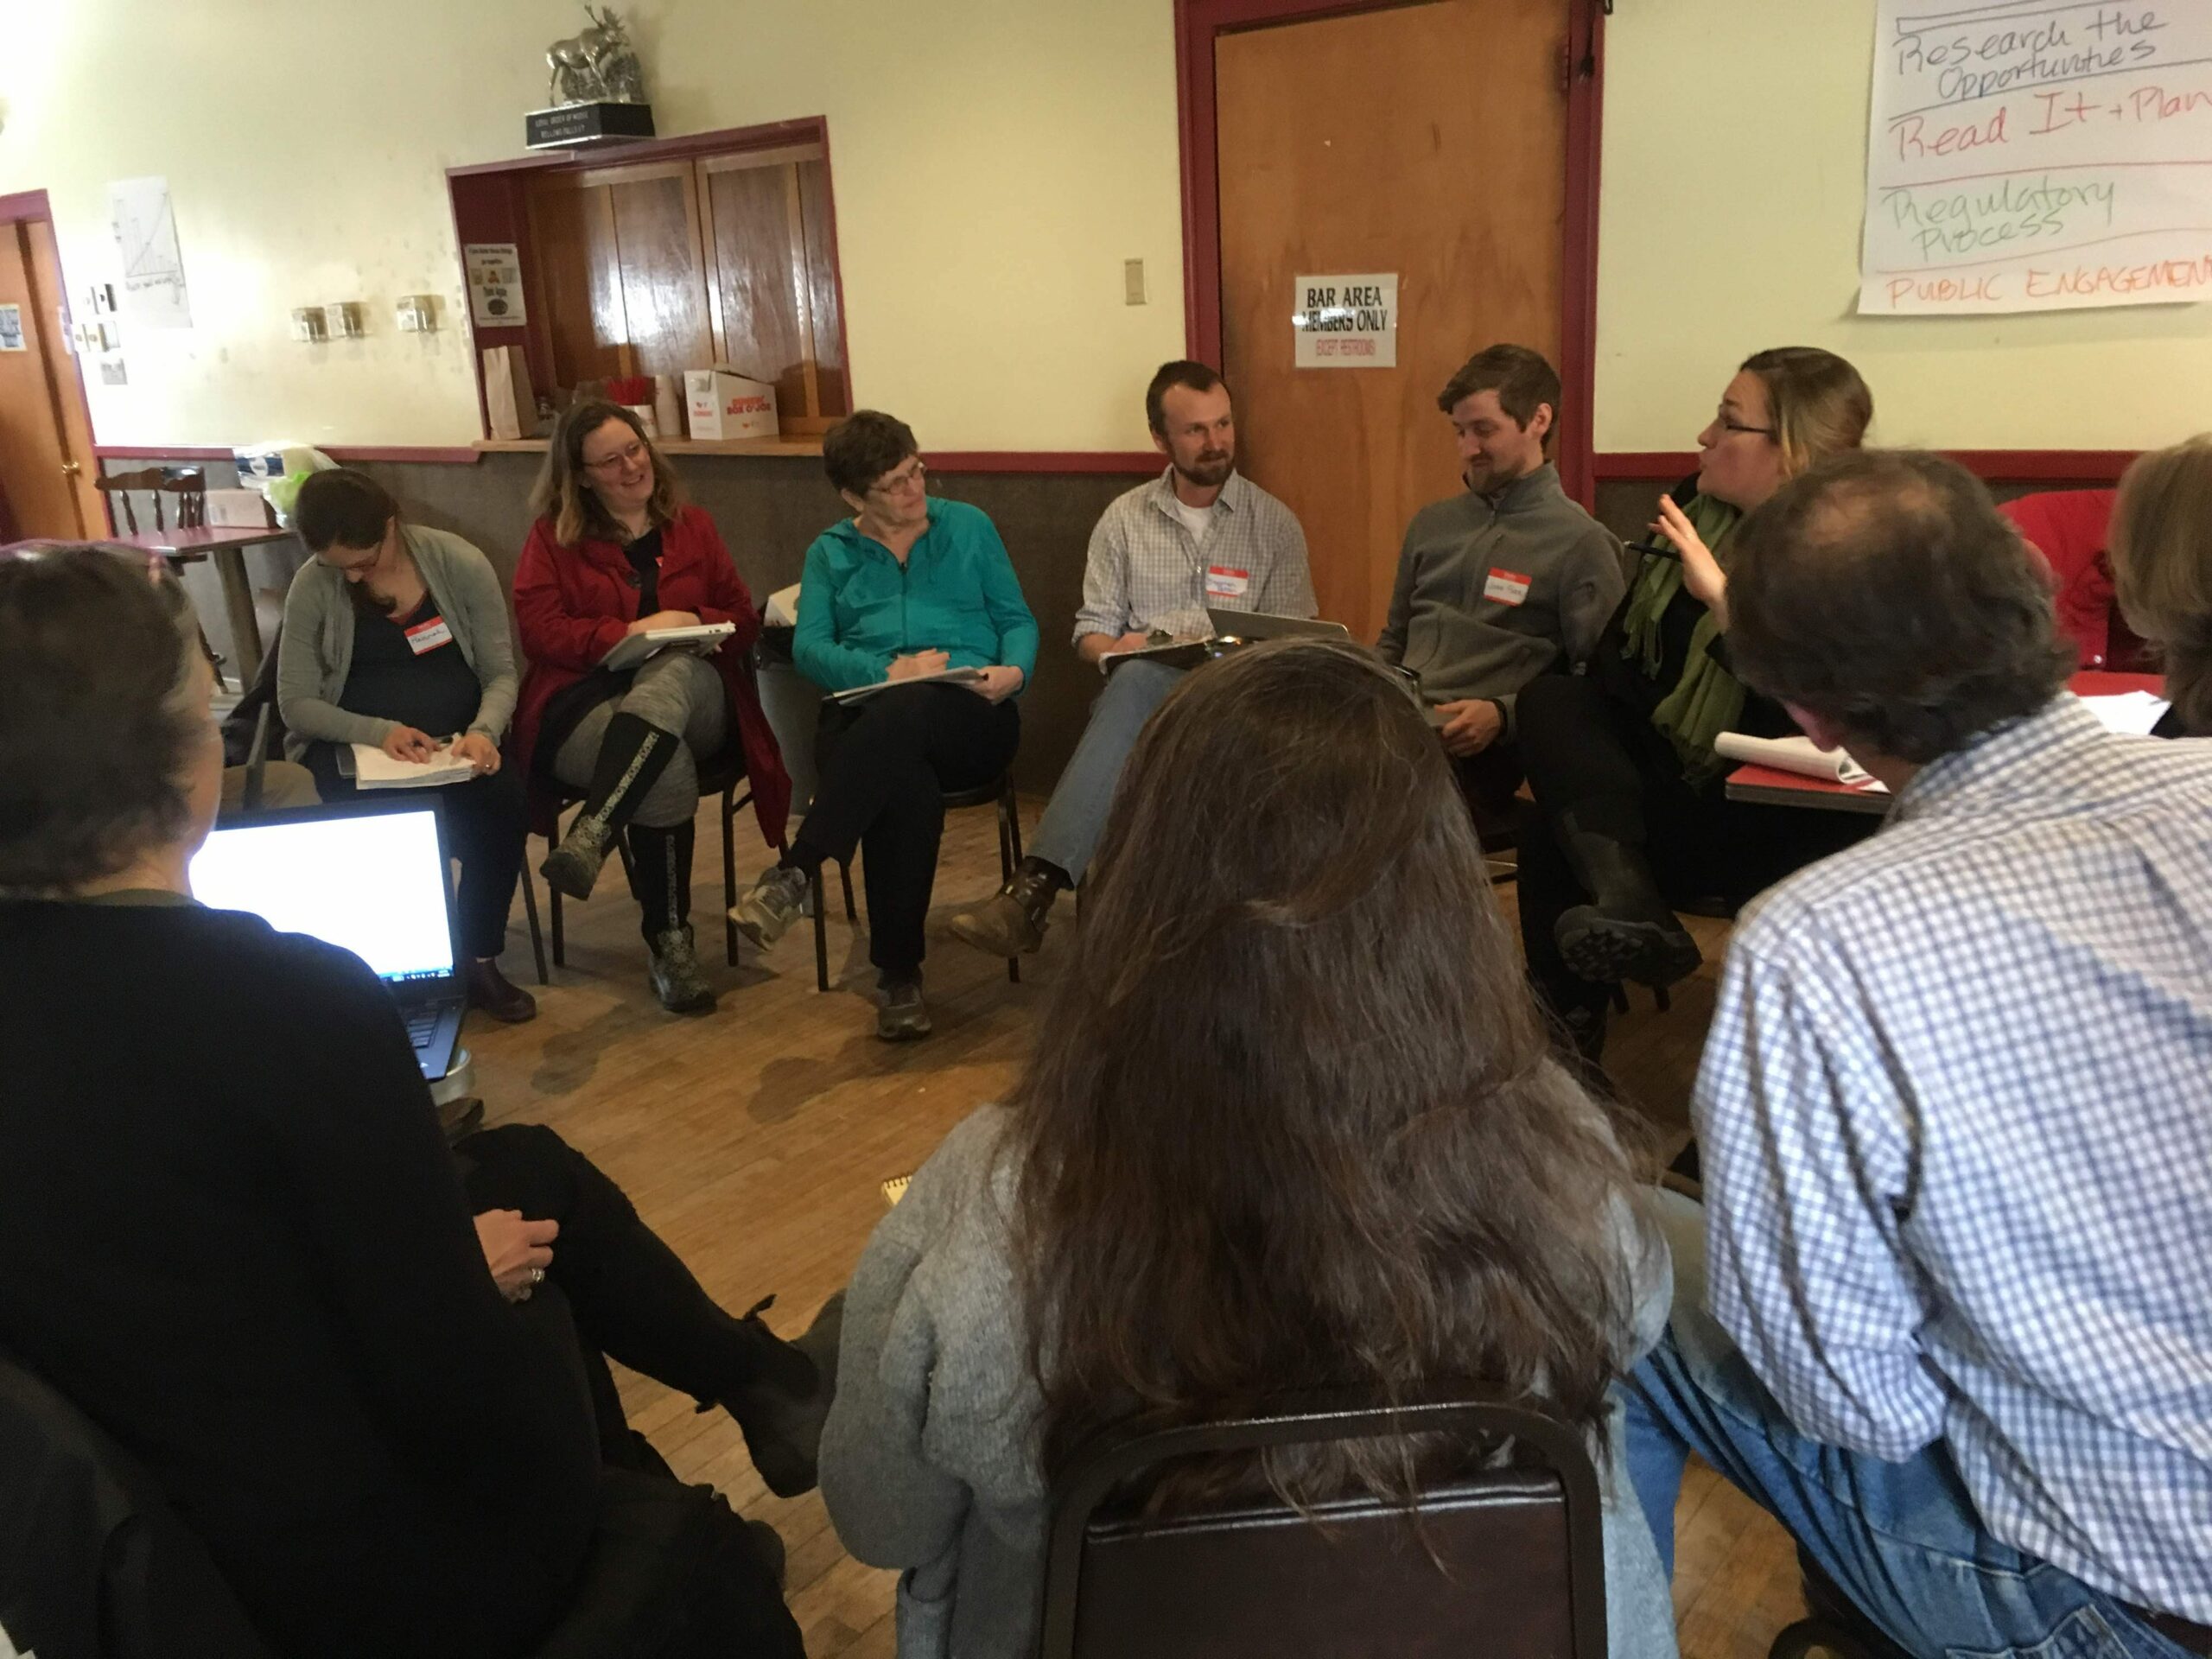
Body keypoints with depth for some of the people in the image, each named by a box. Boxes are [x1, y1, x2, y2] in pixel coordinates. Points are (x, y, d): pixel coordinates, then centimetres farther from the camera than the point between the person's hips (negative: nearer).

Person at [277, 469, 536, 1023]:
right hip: (356, 743, -1)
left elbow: (500, 673, -1)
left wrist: (484, 731, -23)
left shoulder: (462, 564, -5)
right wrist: (379, 731, -21)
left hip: (457, 740, 1)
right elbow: (296, 702, -4)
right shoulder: (314, 586, -5)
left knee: (503, 805, -30)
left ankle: (479, 961, -11)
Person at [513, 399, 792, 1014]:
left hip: (690, 695, 2)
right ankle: (670, 942, -28)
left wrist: (695, 624, -6)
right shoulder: (553, 536, 14)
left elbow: (743, 621, 17)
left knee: (671, 669, -38)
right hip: (587, 704, -1)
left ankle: (590, 837, -49)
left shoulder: (691, 526, 21)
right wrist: (630, 631, -13)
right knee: (669, 771, -36)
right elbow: (541, 631, 1)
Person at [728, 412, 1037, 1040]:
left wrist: (1015, 671, -8)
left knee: (903, 712, -39)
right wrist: (888, 671, -14)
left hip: (969, 718, 0)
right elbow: (808, 648, 4)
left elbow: (1019, 621, 15)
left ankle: (793, 873, -36)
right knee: (906, 791, -38)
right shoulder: (830, 553, 19)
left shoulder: (969, 527, 19)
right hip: (866, 717, 0)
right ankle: (899, 976, -29)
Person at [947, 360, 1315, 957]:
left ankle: (1038, 884, -45)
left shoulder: (1275, 524, 9)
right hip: (1139, 694, 2)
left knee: (1138, 682, -37)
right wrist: (1112, 649, -12)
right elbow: (1090, 629, 12)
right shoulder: (1124, 518, 13)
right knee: (1135, 677, -38)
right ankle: (1039, 886, -39)